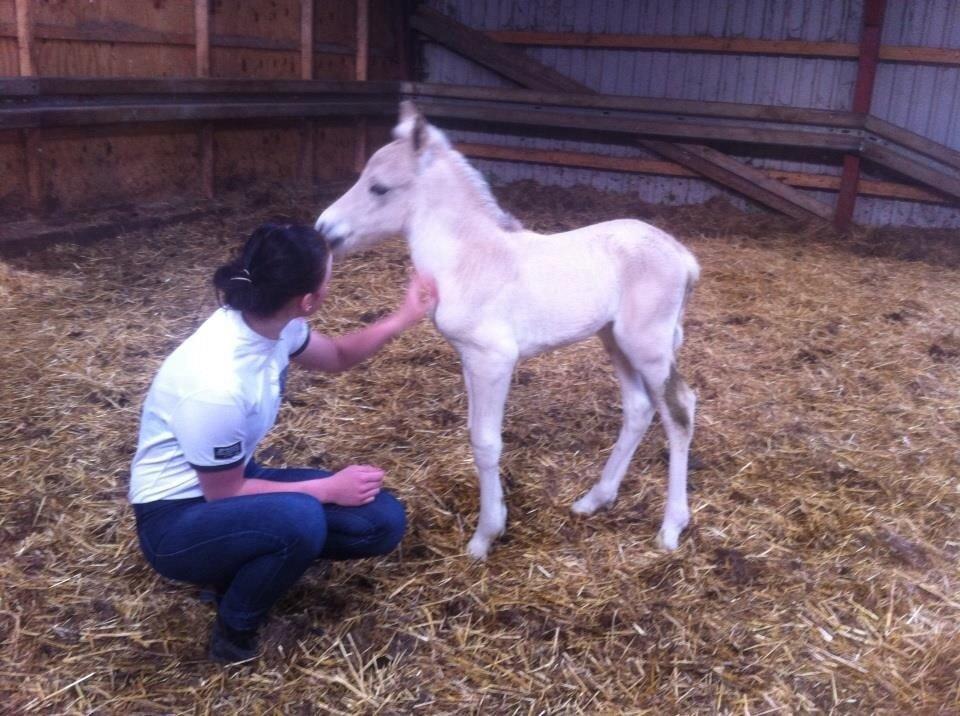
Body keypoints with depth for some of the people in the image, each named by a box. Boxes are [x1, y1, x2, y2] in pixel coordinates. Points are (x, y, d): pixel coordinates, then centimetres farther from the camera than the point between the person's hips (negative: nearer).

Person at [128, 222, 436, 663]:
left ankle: (248, 565, 11)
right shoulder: (216, 384, -34)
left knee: (382, 521, -5)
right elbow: (224, 494, -21)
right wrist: (329, 488, -16)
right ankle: (234, 635, -9)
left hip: (231, 481, 8)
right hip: (177, 519, -8)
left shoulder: (272, 324, -11)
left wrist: (404, 318, 0)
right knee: (300, 518, -37)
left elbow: (336, 357, 11)